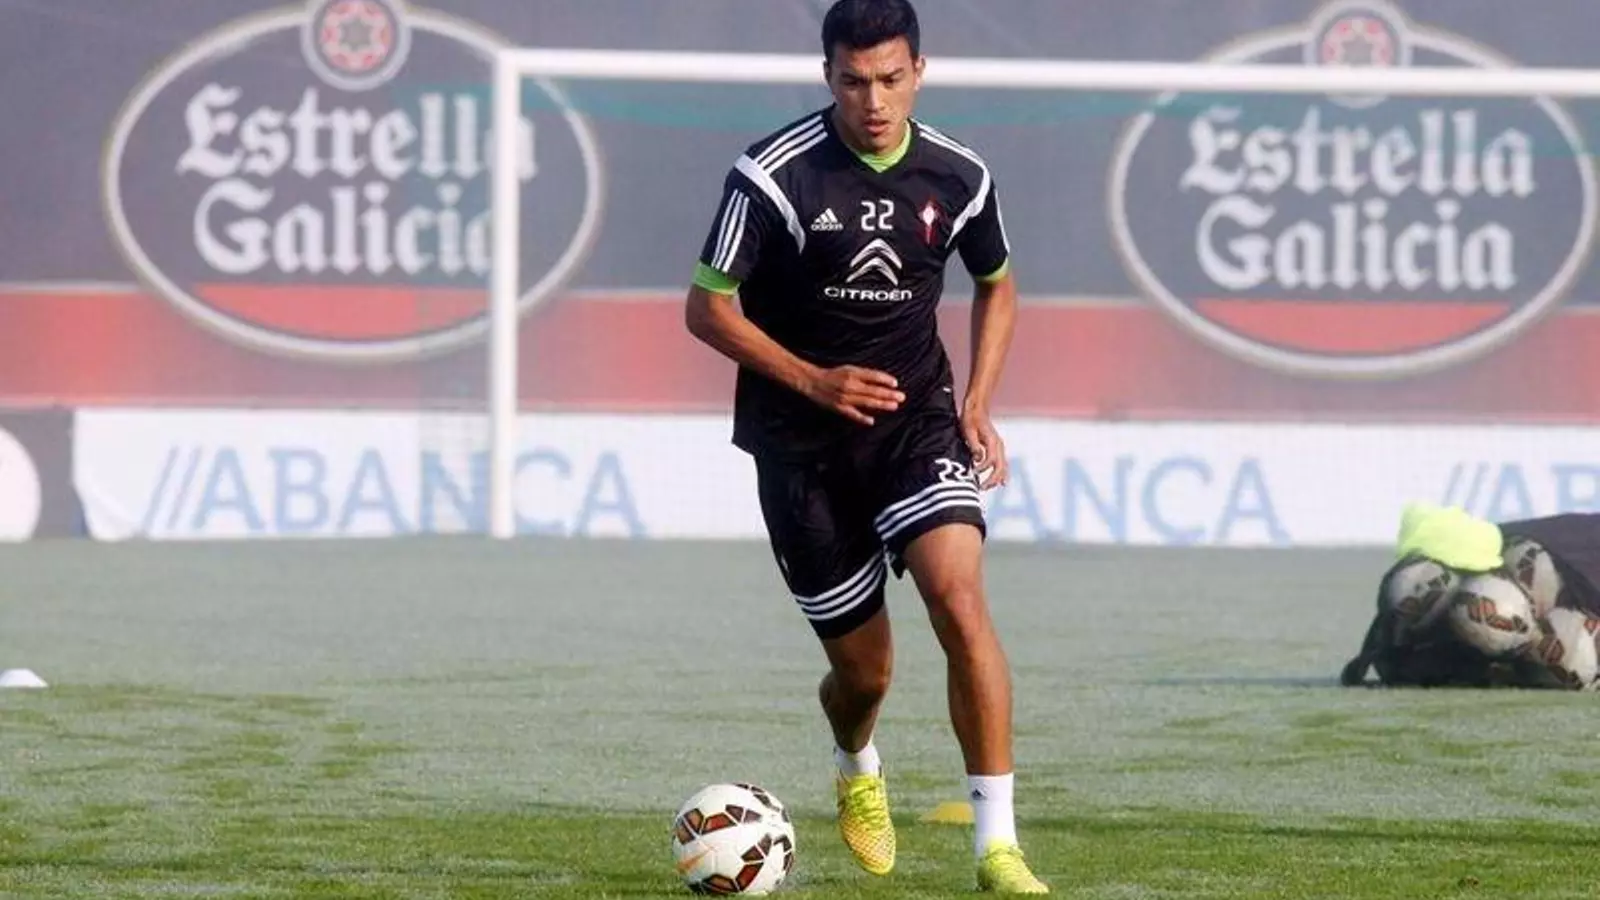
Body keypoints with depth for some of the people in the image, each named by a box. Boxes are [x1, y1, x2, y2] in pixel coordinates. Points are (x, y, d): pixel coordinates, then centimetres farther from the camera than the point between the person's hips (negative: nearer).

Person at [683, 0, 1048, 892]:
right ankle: (858, 768, 44)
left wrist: (978, 405, 3)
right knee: (864, 668, 4)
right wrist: (814, 381, -19)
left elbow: (996, 286, 16)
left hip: (915, 417, 2)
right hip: (802, 442, -2)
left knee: (960, 595, -24)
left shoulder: (959, 176, -3)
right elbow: (707, 308, -8)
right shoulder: (773, 175, -14)